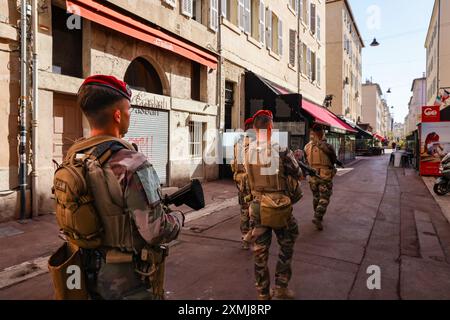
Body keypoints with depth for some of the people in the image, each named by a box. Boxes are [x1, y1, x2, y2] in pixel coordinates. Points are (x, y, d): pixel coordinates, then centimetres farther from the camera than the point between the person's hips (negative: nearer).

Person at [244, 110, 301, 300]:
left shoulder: (247, 151, -5)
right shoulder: (281, 149, -14)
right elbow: (298, 175, -4)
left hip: (257, 206, 3)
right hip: (279, 206, -3)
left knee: (260, 252, 13)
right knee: (287, 246, 20)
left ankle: (263, 294, 26)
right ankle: (280, 287, 25)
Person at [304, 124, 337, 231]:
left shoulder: (307, 147, -3)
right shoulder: (327, 147, -15)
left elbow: (305, 161, 7)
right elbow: (334, 160, -1)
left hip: (313, 175, 4)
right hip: (325, 176, -4)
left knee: (316, 196, 19)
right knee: (324, 198, 3)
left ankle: (318, 216, 31)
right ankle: (317, 218, -10)